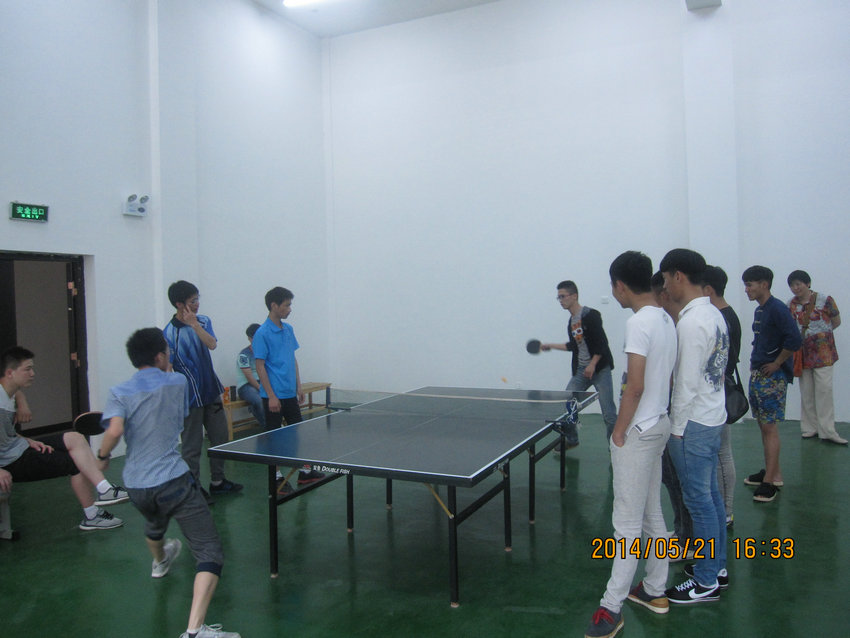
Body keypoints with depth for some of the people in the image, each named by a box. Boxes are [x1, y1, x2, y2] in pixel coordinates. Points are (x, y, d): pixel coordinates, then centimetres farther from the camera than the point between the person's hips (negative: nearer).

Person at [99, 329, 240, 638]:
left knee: (154, 523, 40)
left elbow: (114, 431, -19)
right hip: (174, 479, -5)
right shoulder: (177, 381, 1)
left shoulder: (119, 392, -1)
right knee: (210, 553, -8)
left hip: (137, 487, 5)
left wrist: (102, 456, 1)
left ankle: (160, 561, 71)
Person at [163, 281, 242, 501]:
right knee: (192, 446, 4)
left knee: (220, 438, 16)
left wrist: (194, 324, -21)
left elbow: (212, 344, -13)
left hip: (212, 392, 7)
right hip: (190, 398, -6)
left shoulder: (203, 321, 3)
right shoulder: (169, 334, -14)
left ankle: (217, 481, 32)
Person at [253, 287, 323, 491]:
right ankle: (276, 478, 16)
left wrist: (298, 386, 13)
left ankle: (304, 472, 24)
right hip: (274, 396, -7)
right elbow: (260, 366, -15)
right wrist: (271, 396, -17)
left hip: (290, 393, 8)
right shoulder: (262, 334, -13)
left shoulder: (288, 330, 9)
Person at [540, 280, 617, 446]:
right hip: (581, 370, 8)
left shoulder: (590, 315, -11)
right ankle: (571, 440, 23)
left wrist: (592, 364, -20)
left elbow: (602, 343, -16)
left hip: (600, 368, -7)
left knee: (609, 413, -6)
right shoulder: (572, 320, 12)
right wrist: (551, 346, 22)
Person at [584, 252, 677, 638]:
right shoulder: (666, 319, 8)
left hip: (637, 432, -9)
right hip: (659, 425, 9)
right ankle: (655, 592, 31)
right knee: (652, 515, 18)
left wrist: (619, 431, -13)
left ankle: (612, 607, 7)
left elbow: (635, 386, -22)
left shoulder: (639, 322, -19)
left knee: (628, 523, -2)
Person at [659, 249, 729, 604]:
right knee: (710, 495, 18)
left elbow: (687, 384, -22)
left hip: (693, 423, -10)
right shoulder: (714, 314, 9)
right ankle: (717, 566, 31)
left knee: (699, 500, 1)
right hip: (713, 416, 10)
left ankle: (706, 583, 13)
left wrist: (677, 427, -14)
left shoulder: (691, 322, -21)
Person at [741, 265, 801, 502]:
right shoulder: (759, 311, 14)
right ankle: (773, 472, 25)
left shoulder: (777, 309, -14)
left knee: (769, 427, -7)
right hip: (757, 375, 9)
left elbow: (794, 339, -23)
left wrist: (776, 364, -15)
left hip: (773, 376, -9)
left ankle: (770, 481, -2)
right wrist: (755, 363, 11)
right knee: (763, 425, 14)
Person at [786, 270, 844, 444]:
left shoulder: (825, 300, -3)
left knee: (824, 389, -8)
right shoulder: (791, 304, 6)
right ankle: (810, 428, 14)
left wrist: (822, 332, 6)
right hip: (802, 352, 3)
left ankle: (827, 431, -4)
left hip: (823, 350, -3)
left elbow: (836, 322, 7)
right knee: (806, 392, 5)